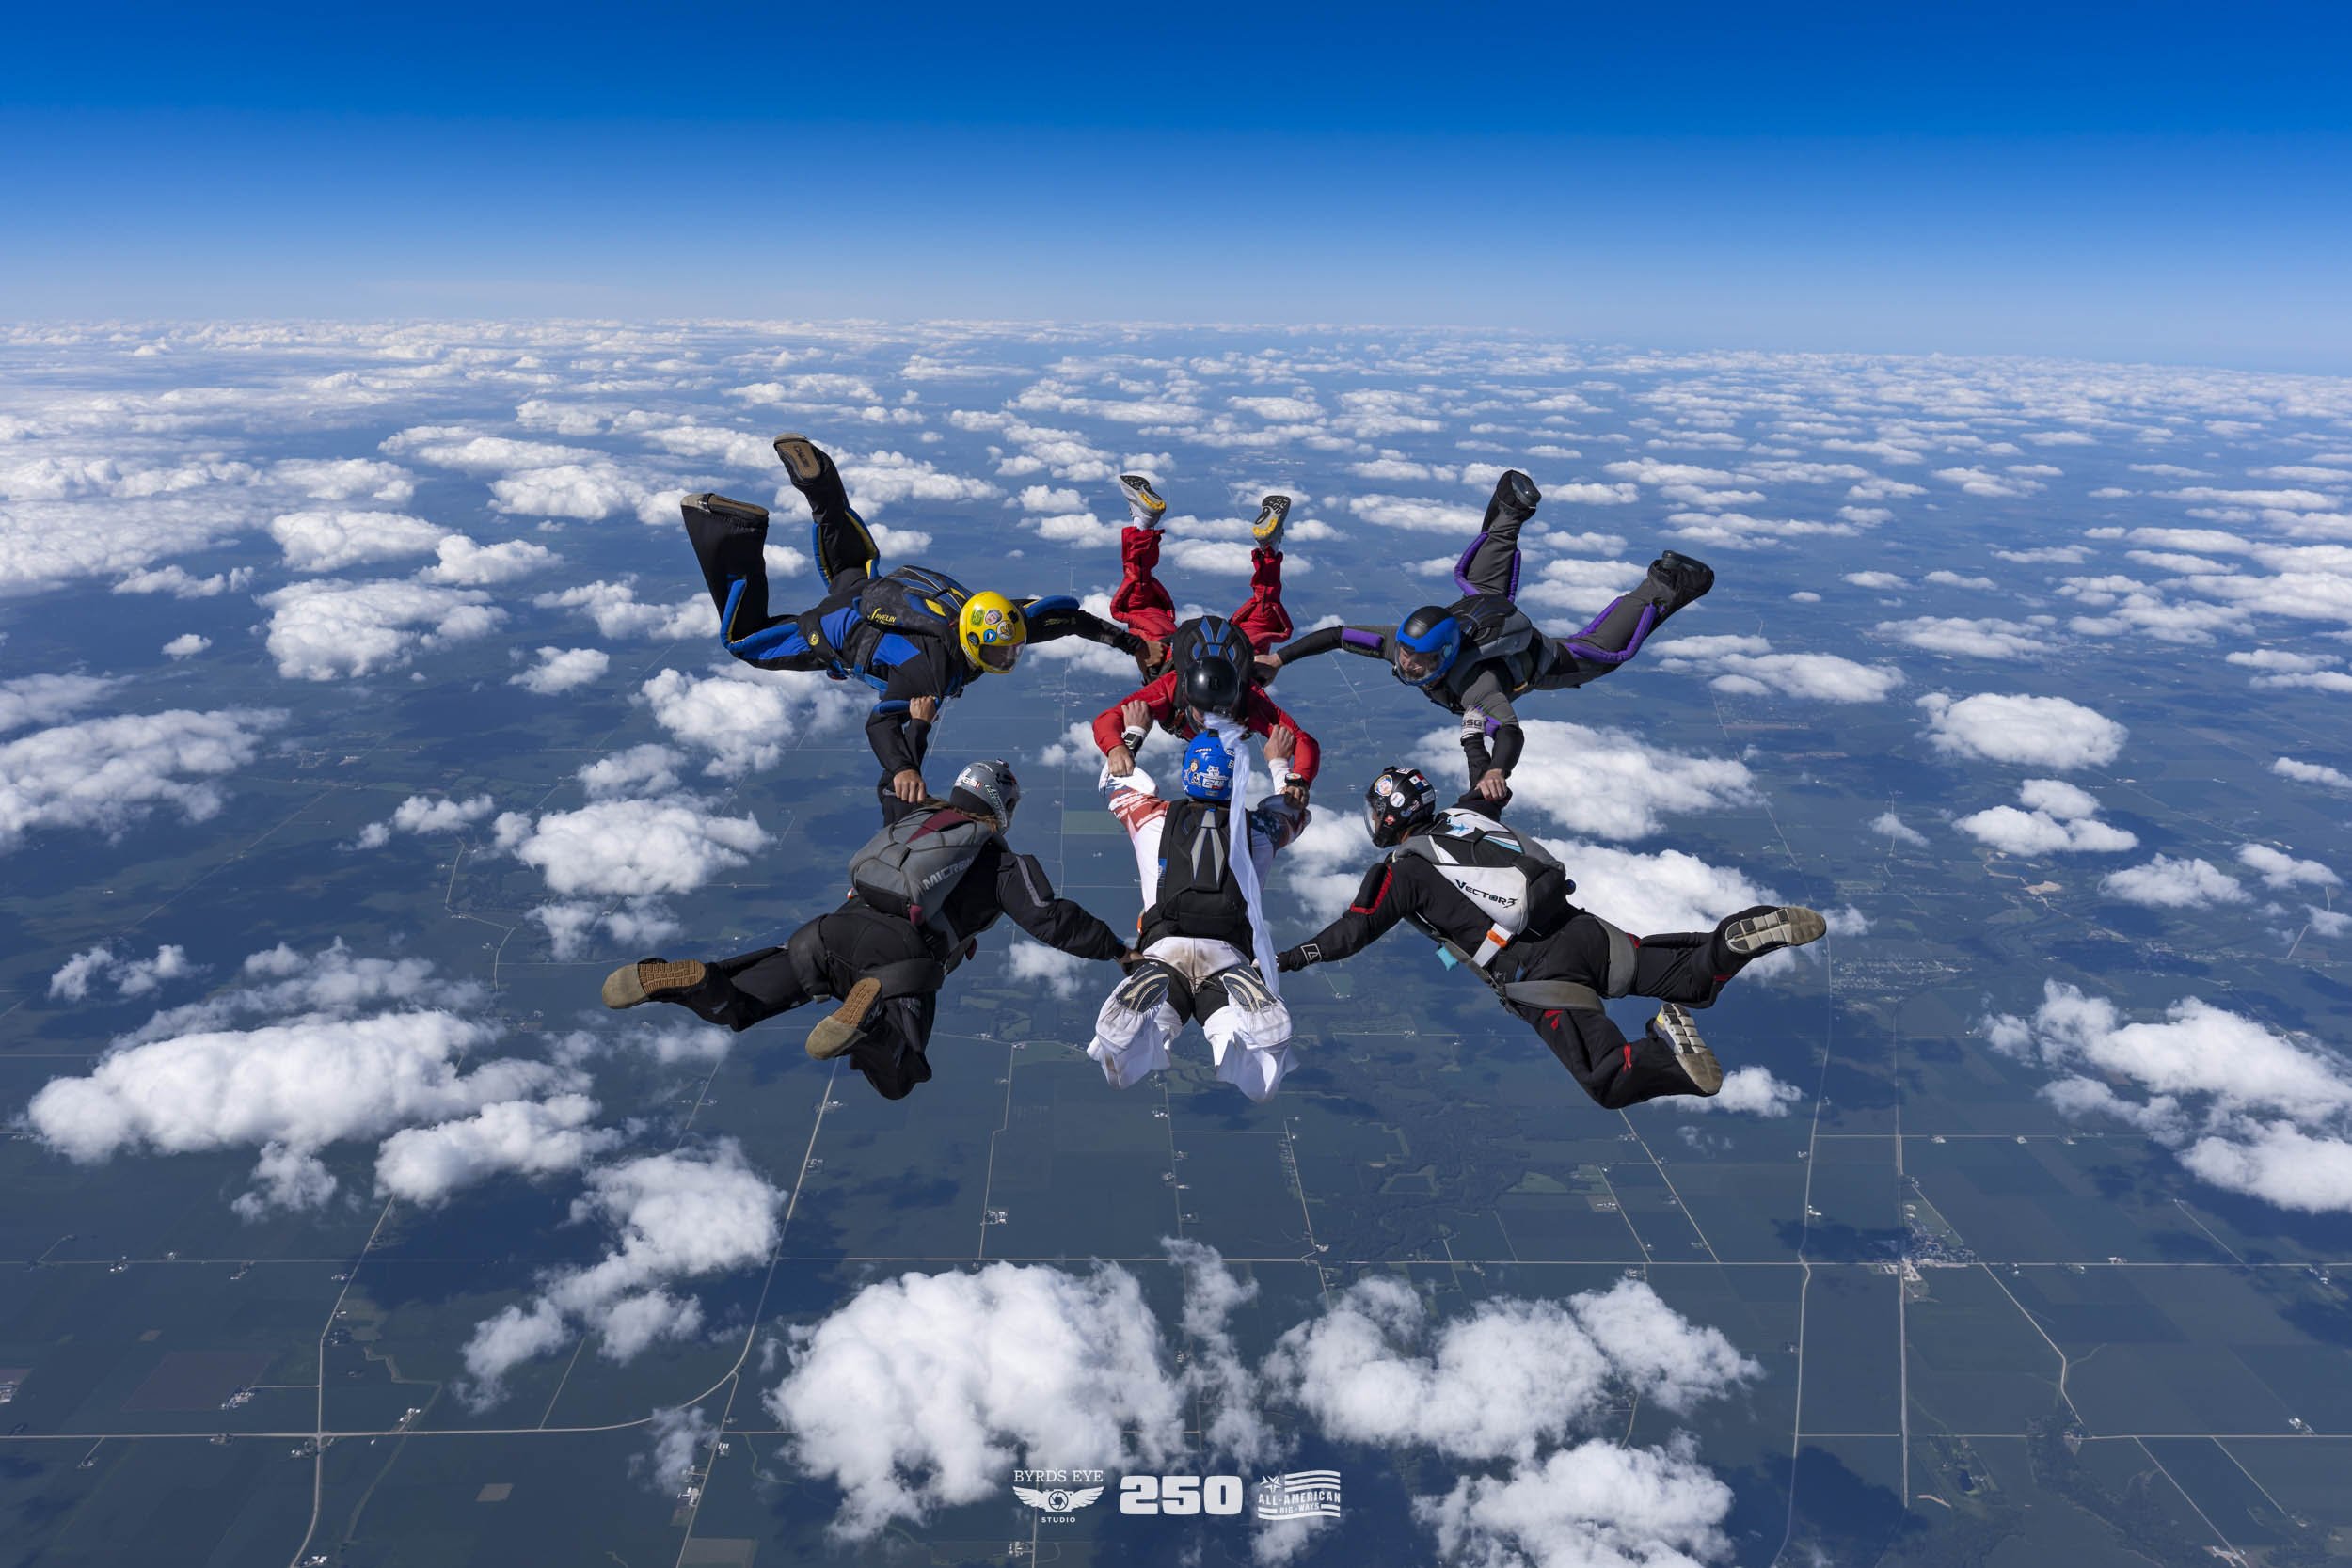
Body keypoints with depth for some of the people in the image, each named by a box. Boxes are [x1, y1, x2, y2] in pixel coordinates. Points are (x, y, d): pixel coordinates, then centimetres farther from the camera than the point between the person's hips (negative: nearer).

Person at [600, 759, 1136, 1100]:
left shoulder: (912, 817, 27)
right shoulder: (1002, 861, 13)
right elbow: (1053, 922, 9)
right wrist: (1118, 951, 20)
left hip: (835, 928, 5)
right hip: (900, 956, -5)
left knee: (732, 1006, 17)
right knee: (894, 1078, -14)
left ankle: (684, 978, -14)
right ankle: (872, 1011, -42)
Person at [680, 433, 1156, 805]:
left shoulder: (1007, 623, -26)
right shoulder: (931, 666, -43)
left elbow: (1065, 612, -14)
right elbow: (880, 723, -50)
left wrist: (1129, 642, -14)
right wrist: (903, 771, -68)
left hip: (885, 593, 6)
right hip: (840, 632, -6)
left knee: (852, 570, 38)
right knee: (743, 637, 11)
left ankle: (813, 475, 31)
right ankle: (736, 535, 9)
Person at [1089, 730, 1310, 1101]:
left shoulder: (1155, 819, 23)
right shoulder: (1257, 830, 24)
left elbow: (1115, 782, 45)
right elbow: (1295, 812, 49)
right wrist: (1279, 762, 62)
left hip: (1163, 952, 0)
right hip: (1231, 959, 0)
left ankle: (1159, 1019, -42)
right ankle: (1231, 1026, -47)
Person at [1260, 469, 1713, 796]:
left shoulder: (1471, 681, -50)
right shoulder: (1399, 644, -37)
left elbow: (1511, 731, -64)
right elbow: (1335, 635, -32)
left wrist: (1495, 772, -84)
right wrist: (1280, 656, -40)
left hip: (1538, 658, -6)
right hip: (1486, 611, 6)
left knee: (1607, 648, 16)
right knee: (1472, 579, 37)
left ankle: (1663, 589, 27)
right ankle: (1512, 512, 48)